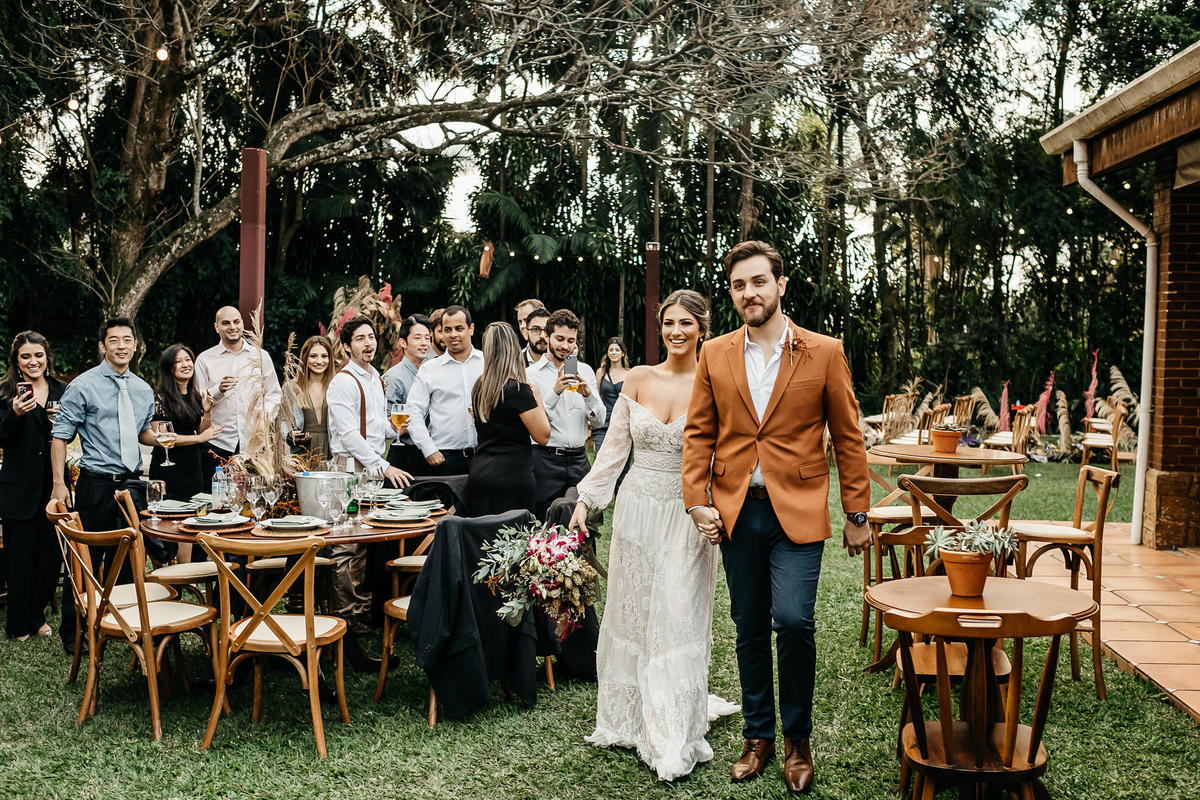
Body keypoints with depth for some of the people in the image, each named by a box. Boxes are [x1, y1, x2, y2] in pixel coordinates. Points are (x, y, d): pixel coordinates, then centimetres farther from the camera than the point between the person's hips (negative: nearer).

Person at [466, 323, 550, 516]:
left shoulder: (479, 387, 8)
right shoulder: (518, 390, -13)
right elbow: (543, 436, -9)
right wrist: (536, 399, 3)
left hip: (479, 473, 7)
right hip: (512, 476, -7)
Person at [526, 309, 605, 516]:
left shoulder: (585, 371, 11)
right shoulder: (532, 373, -1)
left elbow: (599, 422, 7)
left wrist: (588, 393, -10)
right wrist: (555, 392, -20)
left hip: (579, 460, 4)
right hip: (546, 459, -3)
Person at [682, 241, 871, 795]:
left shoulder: (824, 353, -1)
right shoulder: (715, 355, 6)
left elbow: (847, 437, 2)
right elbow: (699, 434, 9)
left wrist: (857, 514, 2)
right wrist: (697, 501, -1)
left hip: (797, 510, -3)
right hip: (735, 511, 3)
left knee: (792, 620, -13)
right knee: (749, 627, 10)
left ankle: (797, 740, 9)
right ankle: (758, 737, 27)